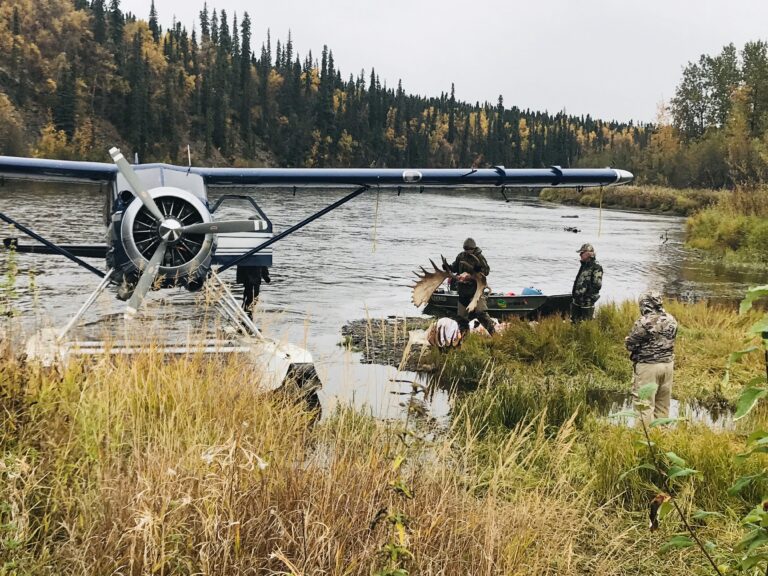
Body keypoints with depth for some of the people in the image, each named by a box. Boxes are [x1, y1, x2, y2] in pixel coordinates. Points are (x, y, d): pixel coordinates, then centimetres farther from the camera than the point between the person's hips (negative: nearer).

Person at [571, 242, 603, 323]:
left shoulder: (596, 267, -14)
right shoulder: (584, 265, 14)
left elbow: (597, 285, -19)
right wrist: (574, 294, 18)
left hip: (587, 302, -9)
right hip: (576, 301, 9)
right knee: (574, 322, 14)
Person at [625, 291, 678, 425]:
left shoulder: (644, 322, -18)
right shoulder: (671, 320, 1)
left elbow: (630, 344, -12)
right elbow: (671, 340, 11)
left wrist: (628, 339, 8)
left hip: (648, 366, -6)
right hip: (667, 364, 6)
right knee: (663, 403, 16)